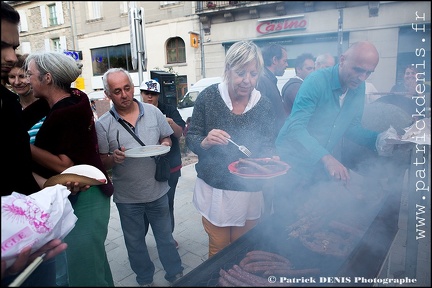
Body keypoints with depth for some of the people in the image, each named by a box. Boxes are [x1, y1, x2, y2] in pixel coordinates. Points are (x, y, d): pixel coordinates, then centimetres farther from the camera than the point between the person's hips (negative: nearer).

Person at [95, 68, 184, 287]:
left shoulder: (152, 111, -3)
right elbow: (102, 162, -4)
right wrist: (114, 158, -25)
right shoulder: (103, 124, -8)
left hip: (157, 190, 1)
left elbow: (167, 138, 8)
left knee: (165, 236, 17)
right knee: (135, 242, 18)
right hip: (127, 197, 0)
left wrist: (165, 144, -14)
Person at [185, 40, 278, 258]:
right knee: (218, 249, 15)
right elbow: (191, 138, -5)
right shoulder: (209, 97, -11)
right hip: (213, 190, -1)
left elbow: (268, 146, 1)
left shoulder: (264, 105, -7)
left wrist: (269, 160, -21)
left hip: (249, 192, 1)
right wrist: (205, 142, -26)